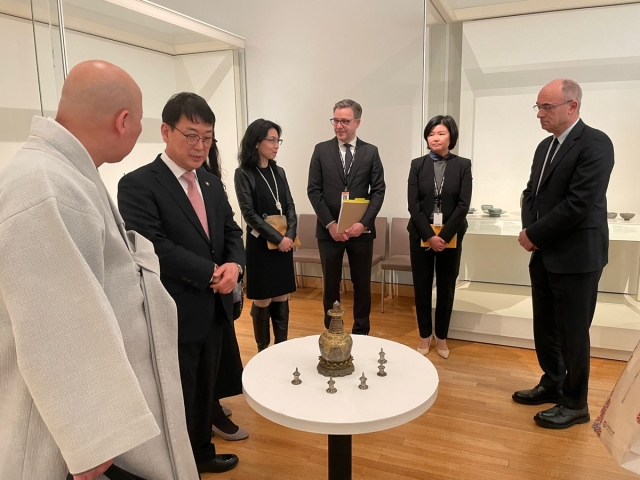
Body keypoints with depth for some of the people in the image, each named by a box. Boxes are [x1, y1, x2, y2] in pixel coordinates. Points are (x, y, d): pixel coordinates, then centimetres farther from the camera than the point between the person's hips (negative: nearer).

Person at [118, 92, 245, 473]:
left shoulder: (213, 184, 10)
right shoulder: (138, 185, -14)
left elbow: (232, 232, 9)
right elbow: (154, 248, -23)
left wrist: (234, 265, -13)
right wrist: (211, 273, -20)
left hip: (214, 309, 7)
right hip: (174, 314, -6)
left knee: (207, 389, 21)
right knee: (178, 399, 11)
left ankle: (203, 452, 43)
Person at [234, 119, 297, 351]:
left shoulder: (279, 172, 10)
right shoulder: (244, 174, -7)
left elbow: (290, 206, 7)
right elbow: (249, 214, -12)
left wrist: (290, 235, -9)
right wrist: (277, 238, -15)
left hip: (284, 242, 5)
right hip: (260, 244, -5)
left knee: (282, 300, 10)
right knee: (263, 301, 3)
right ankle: (264, 351, 18)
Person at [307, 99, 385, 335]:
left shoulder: (371, 152, 4)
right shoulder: (321, 150, 3)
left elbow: (378, 191, 0)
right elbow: (314, 190, -2)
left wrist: (364, 223, -13)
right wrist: (330, 224, -11)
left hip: (361, 229, 1)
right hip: (329, 229, 0)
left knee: (362, 283, 9)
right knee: (330, 283, 10)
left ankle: (361, 332, 25)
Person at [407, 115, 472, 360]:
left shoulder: (463, 165, 1)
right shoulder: (417, 164, 3)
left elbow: (463, 205, -6)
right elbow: (413, 204, -4)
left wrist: (444, 236, -14)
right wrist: (429, 235, -13)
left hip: (450, 236, 0)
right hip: (421, 235, 1)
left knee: (446, 287, 8)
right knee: (422, 286, 7)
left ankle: (441, 337, 23)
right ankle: (425, 336, 22)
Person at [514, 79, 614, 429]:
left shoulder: (595, 143, -13)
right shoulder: (545, 146, 13)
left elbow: (579, 204, -22)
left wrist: (534, 235, -14)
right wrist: (529, 231, -5)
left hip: (575, 256, -8)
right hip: (545, 255, 8)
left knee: (572, 333, 4)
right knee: (545, 328, 16)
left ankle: (575, 404, 21)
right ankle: (552, 385, 35)